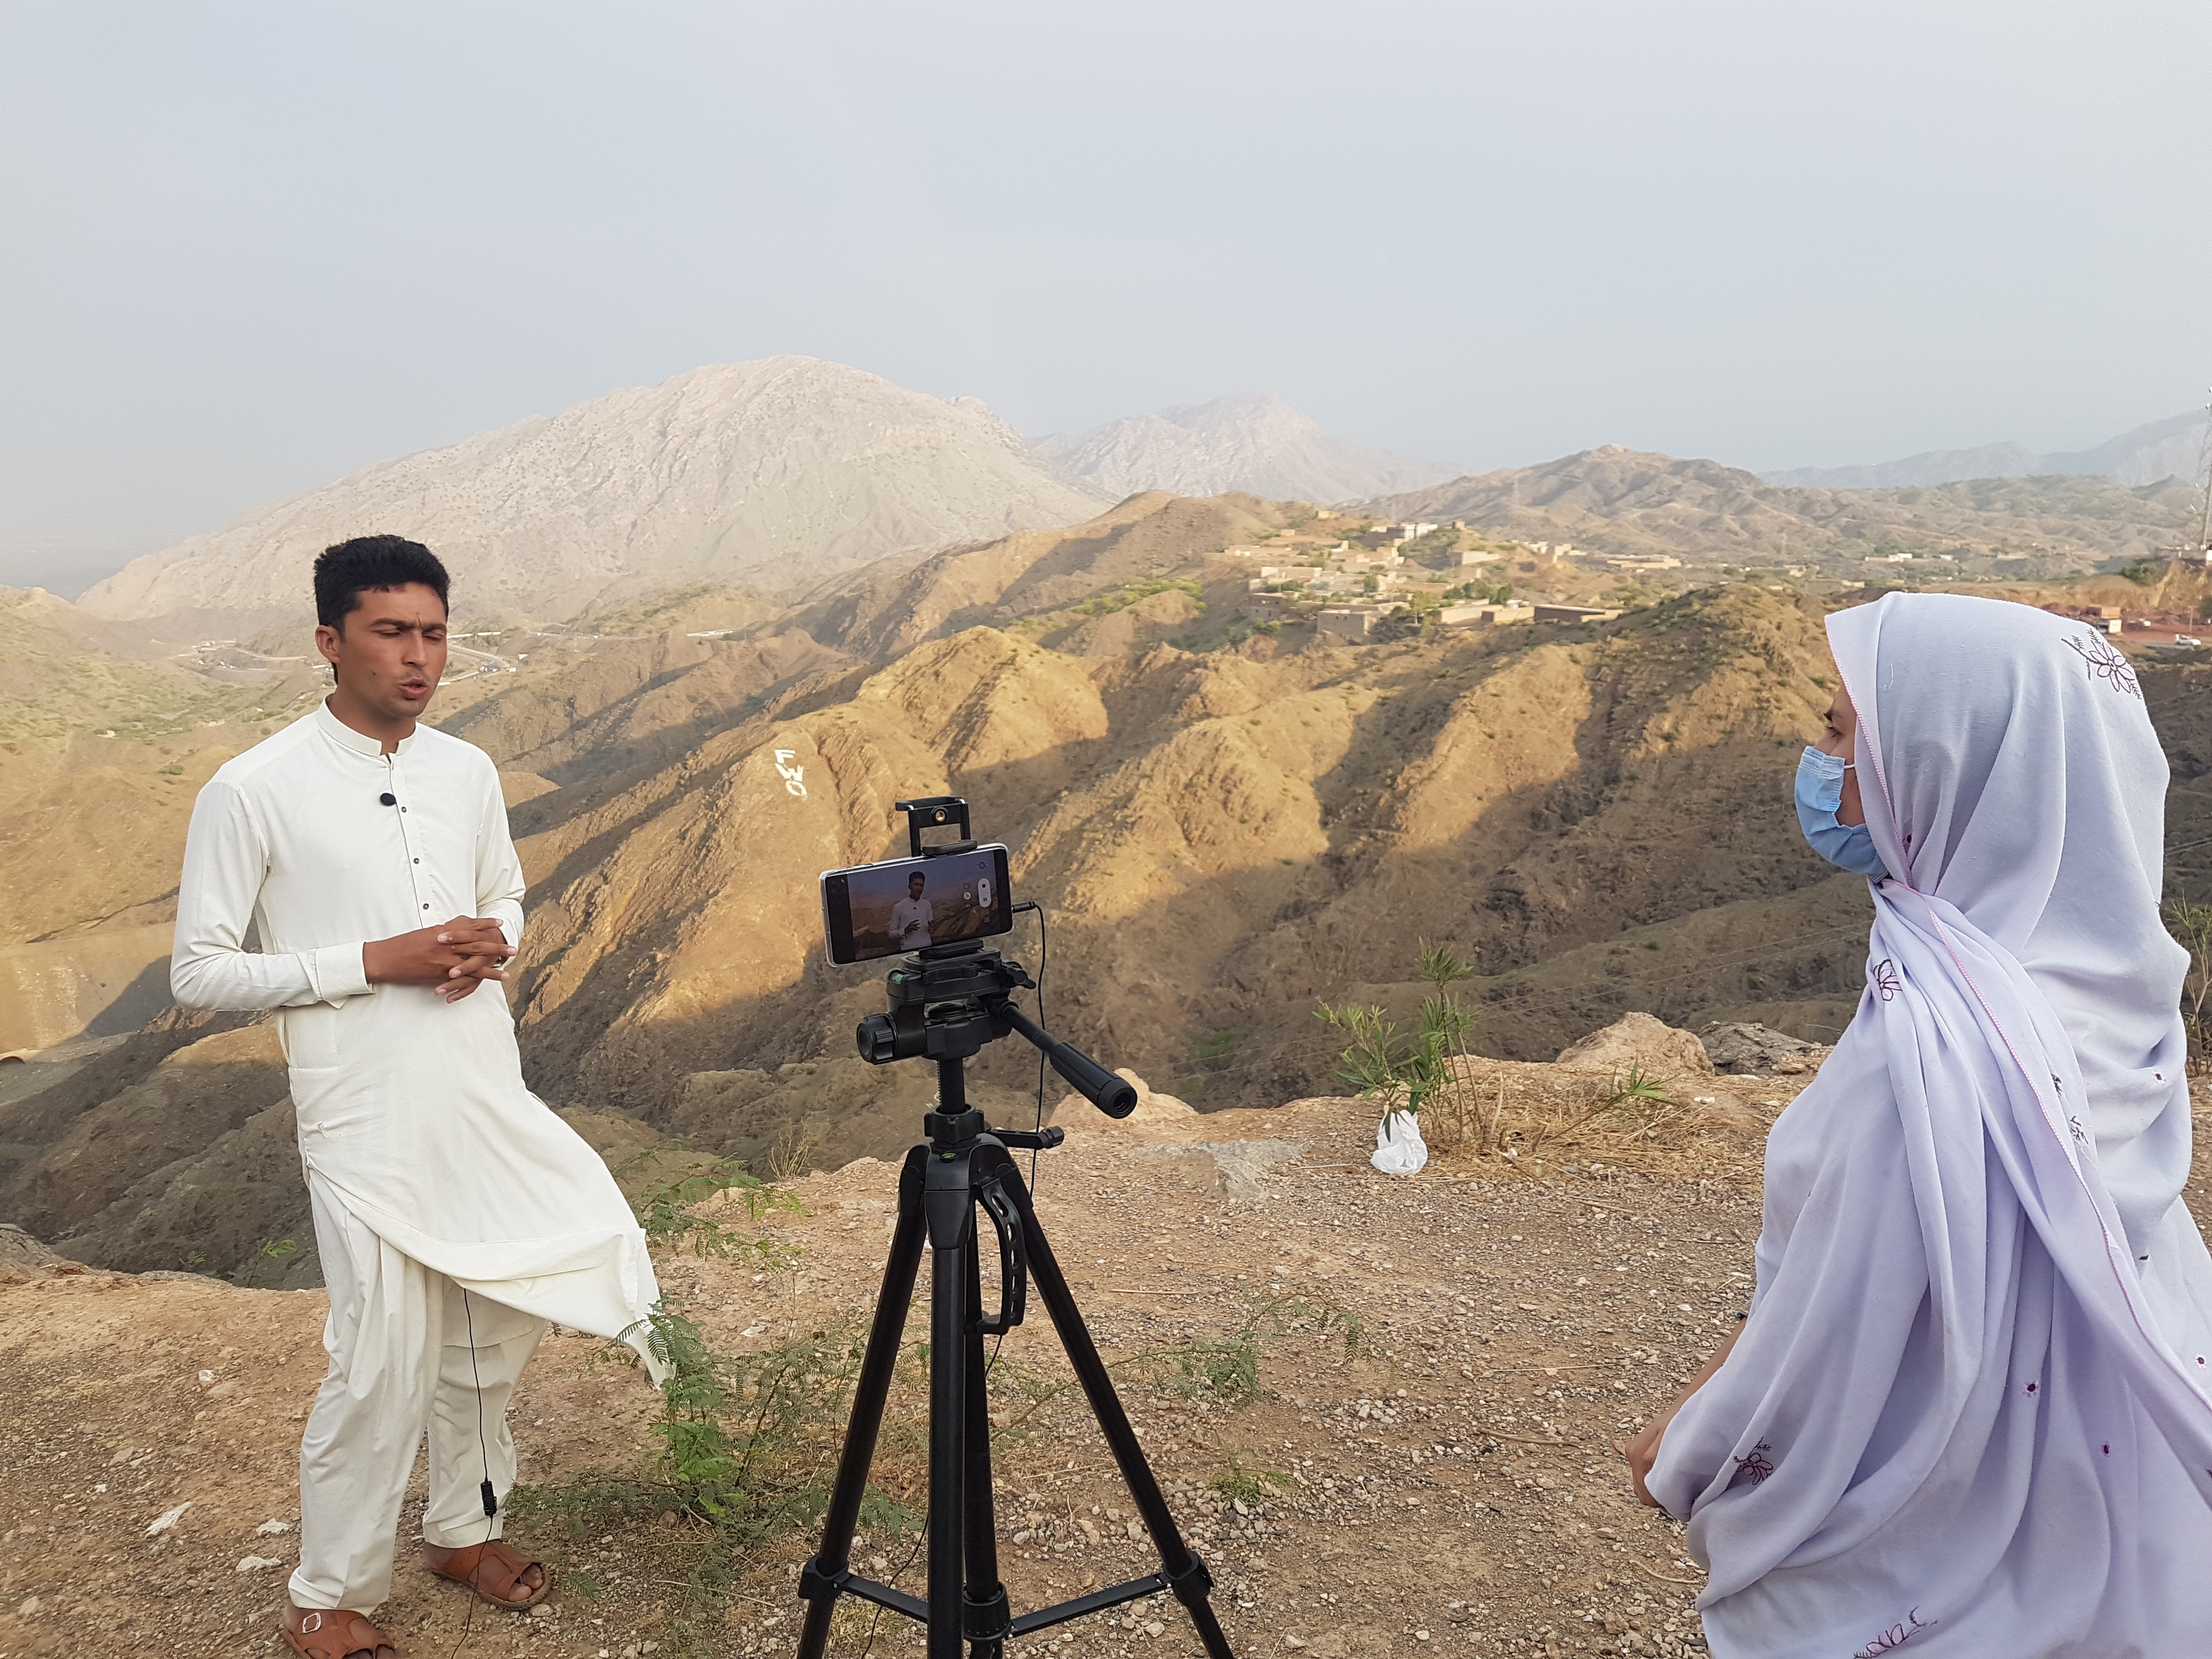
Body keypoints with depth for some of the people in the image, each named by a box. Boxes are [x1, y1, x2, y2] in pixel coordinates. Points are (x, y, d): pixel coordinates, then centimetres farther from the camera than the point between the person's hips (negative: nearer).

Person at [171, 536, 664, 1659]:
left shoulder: (468, 772, 5)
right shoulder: (253, 793, -11)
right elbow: (200, 971, -10)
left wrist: (494, 941, -5)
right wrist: (372, 961, -18)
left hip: (488, 1101, 6)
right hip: (369, 1123, -5)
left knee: (488, 1333, 17)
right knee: (383, 1359, 0)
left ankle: (465, 1526, 39)